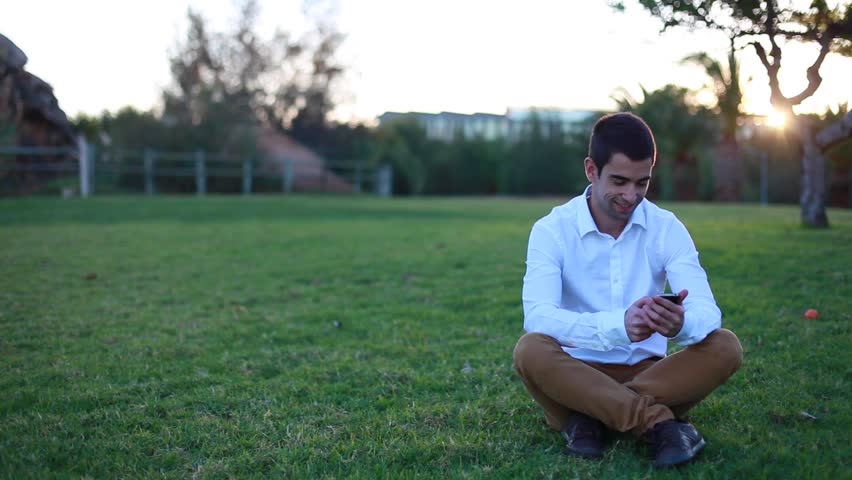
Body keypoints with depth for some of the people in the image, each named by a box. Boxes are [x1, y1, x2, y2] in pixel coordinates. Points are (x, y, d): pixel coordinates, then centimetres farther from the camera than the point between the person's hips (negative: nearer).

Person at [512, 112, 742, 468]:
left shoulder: (667, 228, -3)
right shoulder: (552, 230, -11)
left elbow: (706, 311, -13)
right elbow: (537, 316, -26)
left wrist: (681, 324, -40)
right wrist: (618, 325, -43)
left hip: (647, 371, 3)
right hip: (576, 372, -2)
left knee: (725, 347, -22)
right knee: (530, 349, -33)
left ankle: (589, 418, -24)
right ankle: (657, 423, -28)